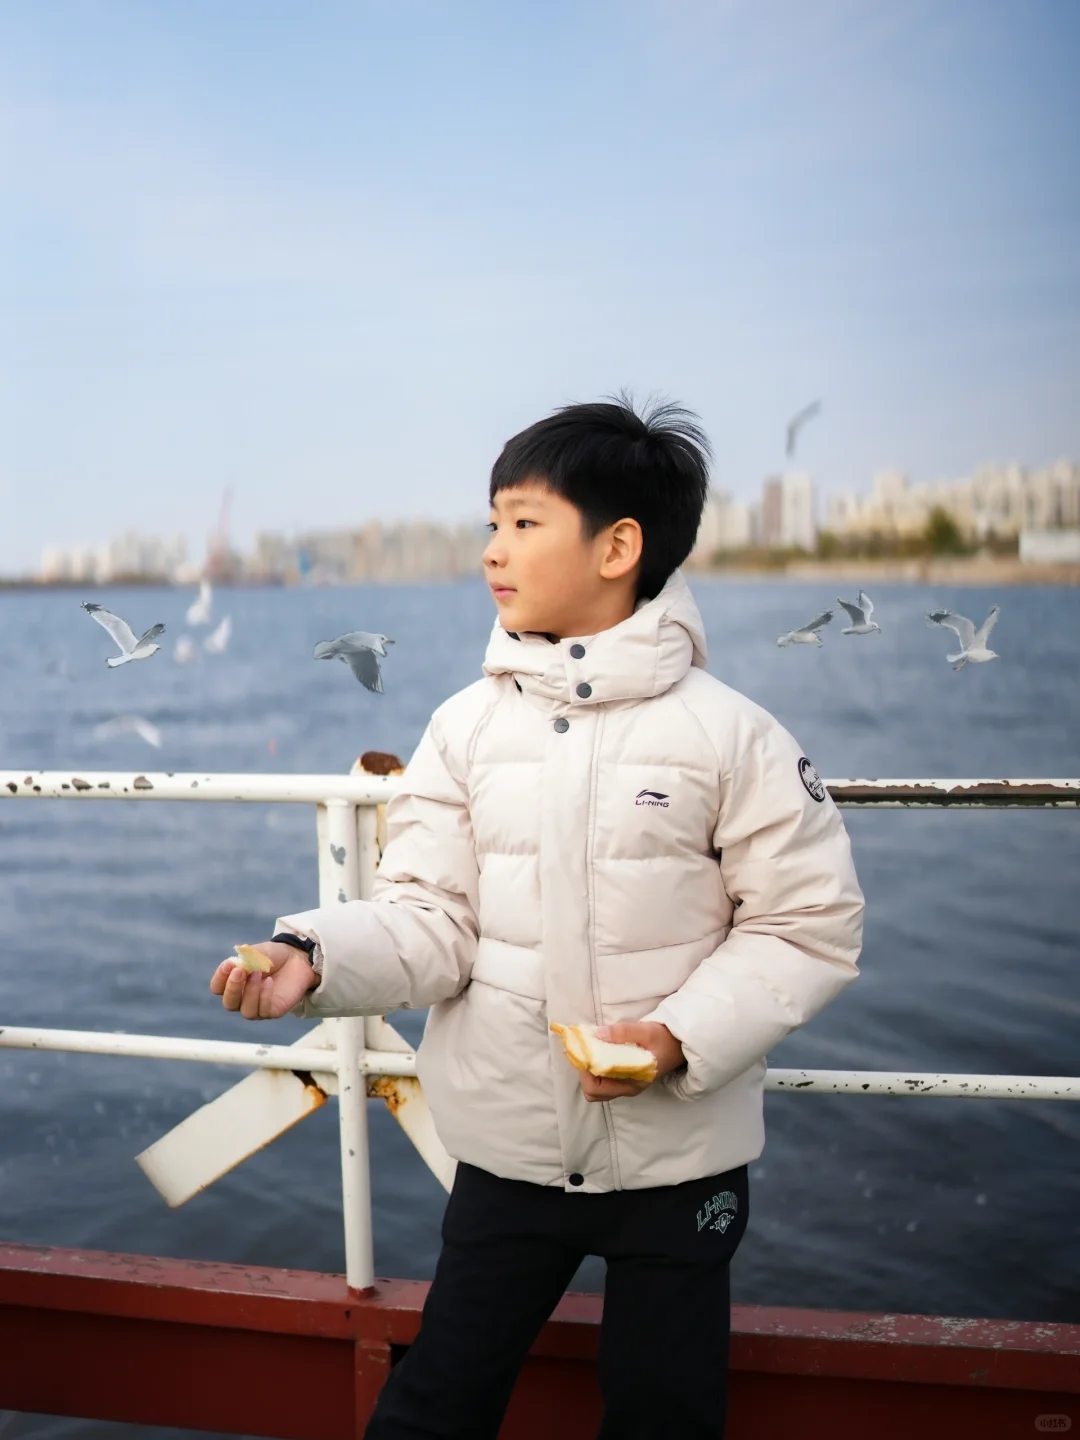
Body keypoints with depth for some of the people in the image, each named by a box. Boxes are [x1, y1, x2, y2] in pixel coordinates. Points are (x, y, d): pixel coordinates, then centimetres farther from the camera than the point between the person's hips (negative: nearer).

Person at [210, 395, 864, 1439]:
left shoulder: (726, 733, -10)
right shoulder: (468, 727, -2)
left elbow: (809, 924, -8)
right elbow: (432, 918, -5)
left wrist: (685, 1036, -20)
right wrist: (315, 959, -24)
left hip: (679, 1153, -1)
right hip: (510, 1145, 2)